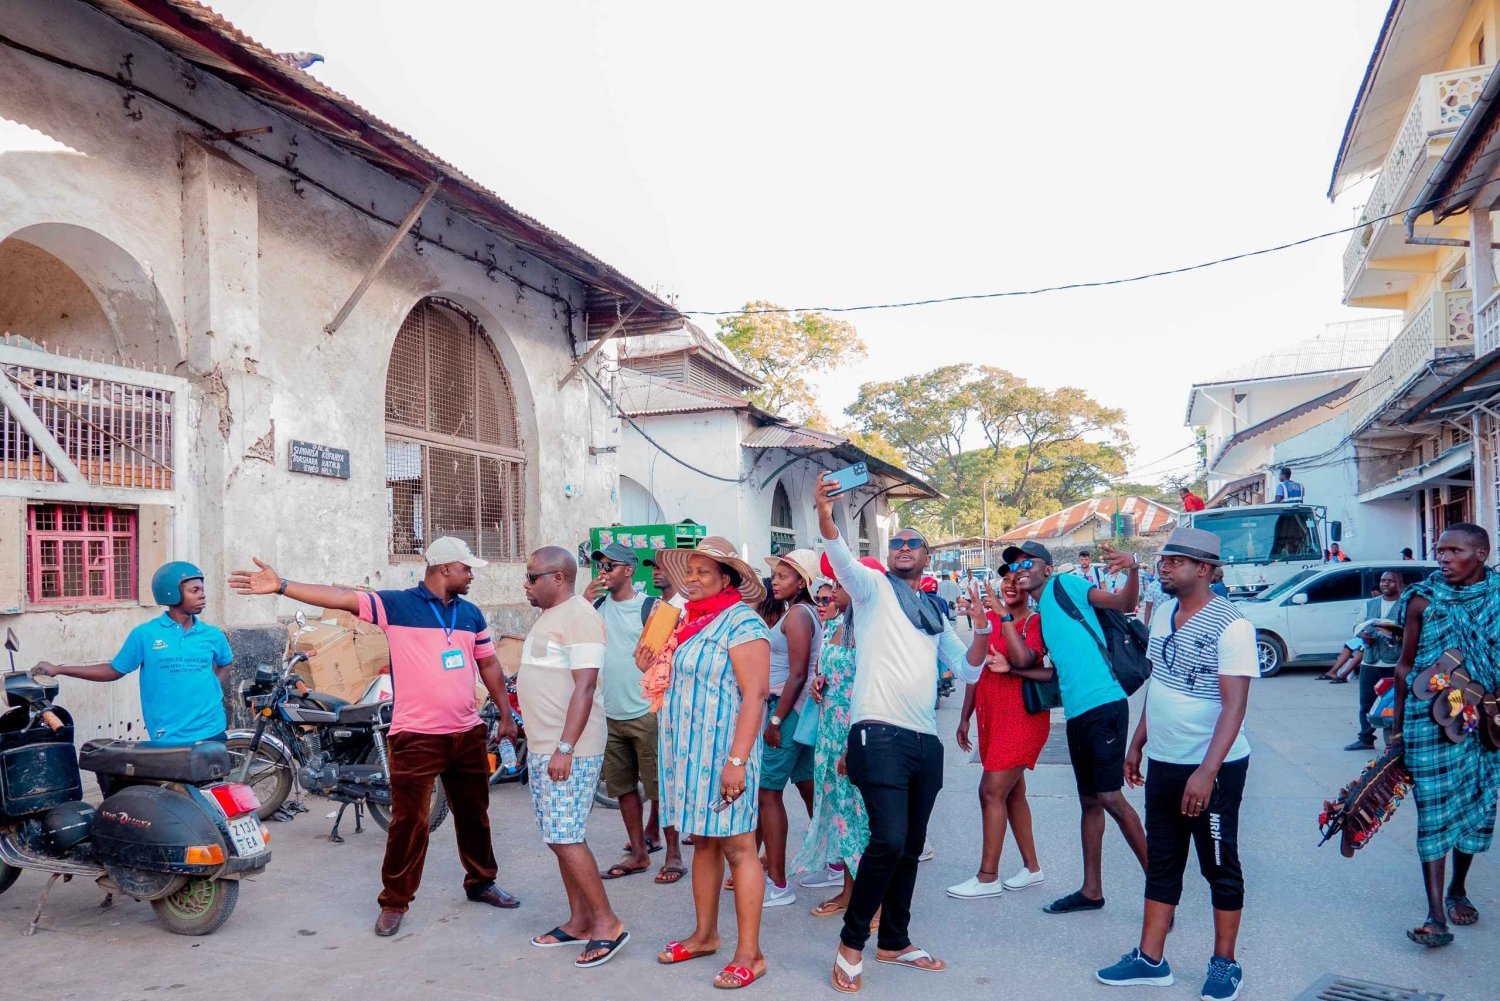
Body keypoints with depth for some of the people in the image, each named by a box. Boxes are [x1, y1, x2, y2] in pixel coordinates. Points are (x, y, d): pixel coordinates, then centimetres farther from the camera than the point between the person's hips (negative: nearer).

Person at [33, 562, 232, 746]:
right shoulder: (145, 634, -2)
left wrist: (212, 688, 6)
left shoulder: (212, 635, 4)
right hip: (168, 738, -2)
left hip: (211, 733, 2)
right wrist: (58, 669, 7)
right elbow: (114, 670, 8)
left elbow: (226, 664, 23)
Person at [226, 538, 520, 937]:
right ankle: (394, 902, 15)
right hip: (416, 736, -5)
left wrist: (506, 715, 14)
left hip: (468, 734, 5)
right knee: (409, 822, -1)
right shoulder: (395, 604, -6)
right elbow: (341, 597, -15)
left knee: (474, 814, 17)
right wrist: (282, 586, -25)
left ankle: (481, 882, 36)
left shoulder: (471, 614, 9)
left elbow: (489, 665, 15)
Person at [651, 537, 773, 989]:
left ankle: (749, 954, 6)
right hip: (690, 751, 8)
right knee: (702, 843, 15)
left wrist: (737, 760, -24)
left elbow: (754, 694, -19)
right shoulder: (691, 620, 12)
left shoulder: (741, 623, -13)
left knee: (737, 848, -2)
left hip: (722, 753, -8)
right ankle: (705, 935, 27)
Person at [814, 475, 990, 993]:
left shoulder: (935, 613, 19)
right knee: (888, 840, -17)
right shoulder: (874, 587, 2)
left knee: (910, 847, 13)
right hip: (880, 733, -7)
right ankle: (851, 940, 1)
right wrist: (825, 517, -39)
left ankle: (894, 941, 28)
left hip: (926, 740, 7)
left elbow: (967, 669, 14)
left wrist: (983, 628, -5)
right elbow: (842, 558, -20)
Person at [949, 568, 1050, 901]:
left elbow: (1054, 672, -18)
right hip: (991, 716, 6)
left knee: (992, 791, -9)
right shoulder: (989, 618, 7)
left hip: (1023, 717, -6)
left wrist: (1011, 668, -30)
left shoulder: (1039, 622, -8)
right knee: (1013, 792, 14)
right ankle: (1031, 867, 28)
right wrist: (965, 718, 12)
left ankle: (988, 877, 1)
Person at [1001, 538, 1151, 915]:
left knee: (1110, 797, -8)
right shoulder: (1037, 616, 19)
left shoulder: (1065, 585, 0)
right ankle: (1091, 890, 23)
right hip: (1076, 714, 8)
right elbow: (1023, 660, 4)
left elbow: (1124, 604, -10)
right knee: (1089, 802, 14)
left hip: (1104, 705, -8)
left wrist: (1133, 570, -29)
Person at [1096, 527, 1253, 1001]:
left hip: (1212, 768, -7)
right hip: (1162, 762, 7)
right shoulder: (1163, 611, 6)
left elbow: (1234, 706, -21)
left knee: (1220, 868, 9)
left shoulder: (1230, 624, -17)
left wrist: (1206, 772, -26)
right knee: (1161, 864, 14)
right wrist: (1137, 743, 16)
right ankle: (1150, 959, 24)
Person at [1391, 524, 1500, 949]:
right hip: (1431, 720, -2)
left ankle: (1458, 890, 34)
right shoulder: (1424, 599, -2)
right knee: (1435, 812, -3)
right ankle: (1436, 915, -2)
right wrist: (1397, 724, 3)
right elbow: (1405, 665, 3)